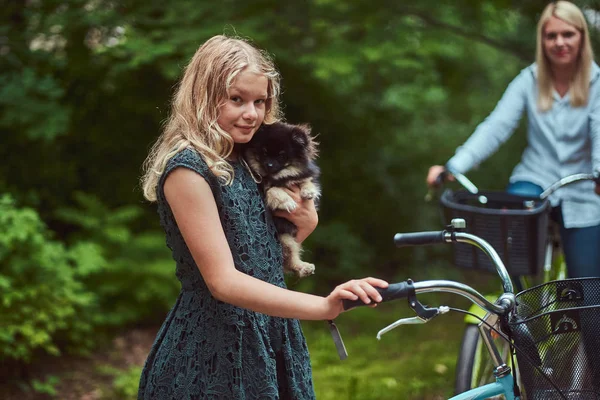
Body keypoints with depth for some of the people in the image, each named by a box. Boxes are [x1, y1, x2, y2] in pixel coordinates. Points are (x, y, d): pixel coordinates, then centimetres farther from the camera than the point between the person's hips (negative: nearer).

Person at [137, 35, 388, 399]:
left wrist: (305, 223, -6)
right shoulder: (188, 167, -16)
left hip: (271, 338, 8)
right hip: (213, 351, -8)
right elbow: (222, 281, -23)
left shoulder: (246, 161, 9)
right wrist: (324, 307, -33)